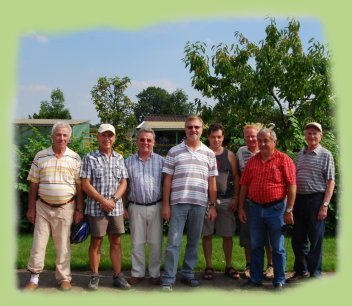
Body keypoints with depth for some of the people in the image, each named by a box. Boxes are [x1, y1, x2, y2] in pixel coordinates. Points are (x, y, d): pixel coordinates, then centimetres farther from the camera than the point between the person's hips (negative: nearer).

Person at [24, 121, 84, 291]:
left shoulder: (75, 158, 0)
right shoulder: (40, 157, 2)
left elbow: (79, 186, 0)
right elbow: (34, 185, 4)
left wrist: (79, 210, -3)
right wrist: (31, 208, 1)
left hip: (65, 208, -1)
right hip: (43, 207, 1)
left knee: (63, 245, 7)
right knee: (38, 243, 5)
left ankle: (64, 278, 19)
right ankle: (34, 278, 17)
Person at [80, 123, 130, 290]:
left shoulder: (119, 159, 10)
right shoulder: (90, 158, -2)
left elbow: (124, 182, 7)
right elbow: (85, 184, -7)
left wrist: (113, 199, -9)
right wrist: (103, 201, -13)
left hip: (116, 208, 4)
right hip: (96, 207, -3)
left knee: (116, 241, 7)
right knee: (96, 242, 4)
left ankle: (117, 276, 16)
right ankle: (94, 276, 16)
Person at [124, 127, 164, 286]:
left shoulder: (161, 161, 4)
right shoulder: (129, 162, 6)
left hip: (155, 207, 0)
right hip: (136, 207, 1)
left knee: (155, 242, 6)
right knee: (137, 242, 8)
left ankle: (155, 273, 17)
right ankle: (137, 273, 19)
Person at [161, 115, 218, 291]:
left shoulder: (209, 153, 8)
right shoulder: (174, 151, 3)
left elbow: (212, 182, 8)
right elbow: (167, 180, 2)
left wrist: (212, 206, 4)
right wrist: (165, 204, -2)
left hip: (199, 204, 2)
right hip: (178, 203, -2)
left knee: (194, 242, 11)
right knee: (173, 242, -1)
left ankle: (188, 274, 24)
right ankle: (168, 278, 5)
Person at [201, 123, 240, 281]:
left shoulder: (229, 155, 6)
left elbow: (236, 177, 6)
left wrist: (235, 198, -2)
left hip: (226, 199, 1)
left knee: (227, 234, 5)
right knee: (207, 234, 4)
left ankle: (229, 266, 18)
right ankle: (208, 267, 15)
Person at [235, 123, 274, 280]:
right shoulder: (240, 152, 6)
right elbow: (237, 177, 10)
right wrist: (236, 197, 5)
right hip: (247, 200, 3)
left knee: (268, 234, 4)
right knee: (247, 233, 8)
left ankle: (271, 266, 16)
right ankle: (249, 266, 20)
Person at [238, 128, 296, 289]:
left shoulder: (284, 160, -6)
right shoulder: (252, 161, 8)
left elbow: (292, 187, -9)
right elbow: (244, 186, 10)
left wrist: (289, 210, -12)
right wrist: (240, 208, 8)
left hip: (276, 209, -4)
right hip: (255, 208, 4)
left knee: (278, 248, 6)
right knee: (256, 246, 12)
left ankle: (279, 281, 18)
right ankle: (255, 279, 25)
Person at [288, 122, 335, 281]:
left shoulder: (326, 155, -4)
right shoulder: (301, 154, 12)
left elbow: (330, 182, -8)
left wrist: (325, 205, -15)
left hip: (316, 199, -5)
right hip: (299, 199, 5)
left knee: (315, 239, 3)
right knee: (298, 238, 12)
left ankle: (315, 273, 16)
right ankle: (301, 270, 28)